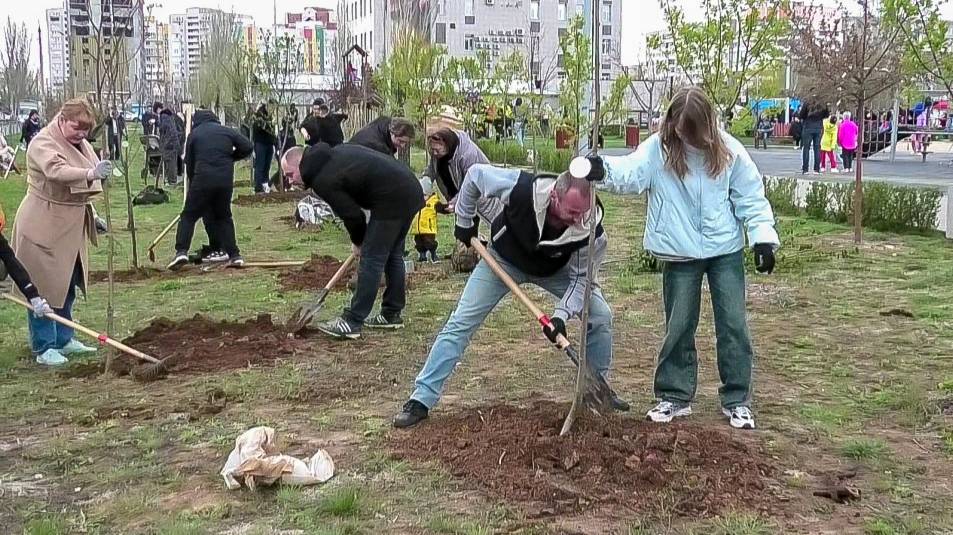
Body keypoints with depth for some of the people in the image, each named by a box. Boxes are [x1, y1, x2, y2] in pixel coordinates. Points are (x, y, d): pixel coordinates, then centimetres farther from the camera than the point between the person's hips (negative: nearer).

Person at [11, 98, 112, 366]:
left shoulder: (81, 144, 12)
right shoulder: (43, 143, -16)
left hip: (70, 227, 9)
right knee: (43, 287, -3)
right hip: (43, 227, -9)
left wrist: (92, 215, 23)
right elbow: (56, 171, -37)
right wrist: (91, 174, -53)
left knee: (68, 285, 15)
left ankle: (63, 340, 27)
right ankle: (43, 348, 4)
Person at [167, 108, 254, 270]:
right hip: (226, 180, 3)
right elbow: (248, 147, 9)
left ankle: (181, 251, -9)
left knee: (189, 215, 6)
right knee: (224, 216, 16)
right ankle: (234, 255, 10)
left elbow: (189, 164, 13)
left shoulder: (194, 134, 12)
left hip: (203, 179, -2)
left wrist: (192, 184, 24)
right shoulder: (227, 131, 15)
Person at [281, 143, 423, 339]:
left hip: (392, 201, -10)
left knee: (371, 260, -5)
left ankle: (352, 323, -1)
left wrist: (358, 242, 12)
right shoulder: (334, 153, 15)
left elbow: (351, 214, -9)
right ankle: (392, 314, 27)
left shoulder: (322, 181, -12)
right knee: (393, 255, 18)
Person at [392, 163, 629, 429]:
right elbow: (475, 174, -21)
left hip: (554, 270, 2)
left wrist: (561, 315, -34)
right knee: (461, 322, -9)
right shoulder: (521, 188, -41)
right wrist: (464, 223, -11)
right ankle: (421, 400, -3)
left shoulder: (591, 228, -35)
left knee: (601, 316, -8)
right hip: (503, 259, -2)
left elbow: (581, 277, -20)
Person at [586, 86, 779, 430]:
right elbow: (632, 173, -25)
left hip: (726, 251, 1)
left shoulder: (729, 151, -4)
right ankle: (675, 396, 22)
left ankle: (737, 400, 17)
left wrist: (764, 237, -6)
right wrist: (605, 170, -46)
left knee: (733, 325, 5)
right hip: (680, 254, 0)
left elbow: (751, 198, 2)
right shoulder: (658, 148, -8)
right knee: (678, 327, 8)